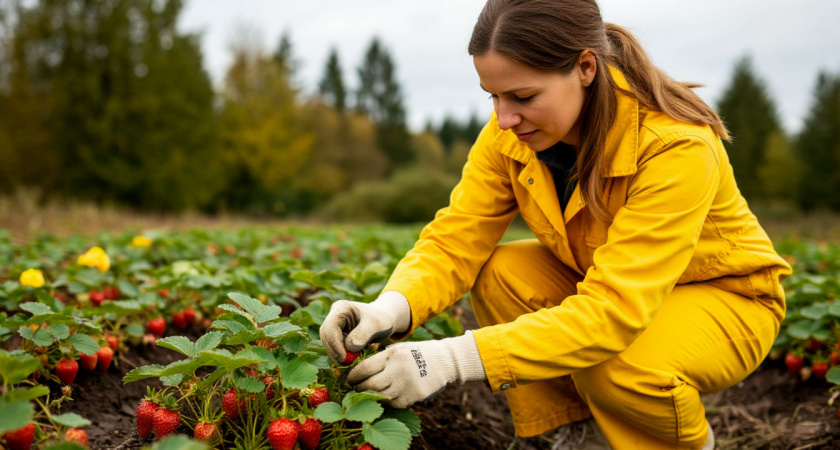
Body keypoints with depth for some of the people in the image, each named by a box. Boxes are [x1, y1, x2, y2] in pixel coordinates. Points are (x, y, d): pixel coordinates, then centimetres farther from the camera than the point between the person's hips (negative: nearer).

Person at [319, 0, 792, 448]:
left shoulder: (676, 145, -34)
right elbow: (455, 239, -16)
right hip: (602, 280, 5)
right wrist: (393, 307, -38)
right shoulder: (511, 133, -16)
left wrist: (458, 358, -47)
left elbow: (615, 309, -40)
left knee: (616, 365, -35)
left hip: (725, 298, -5)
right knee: (496, 272, -19)